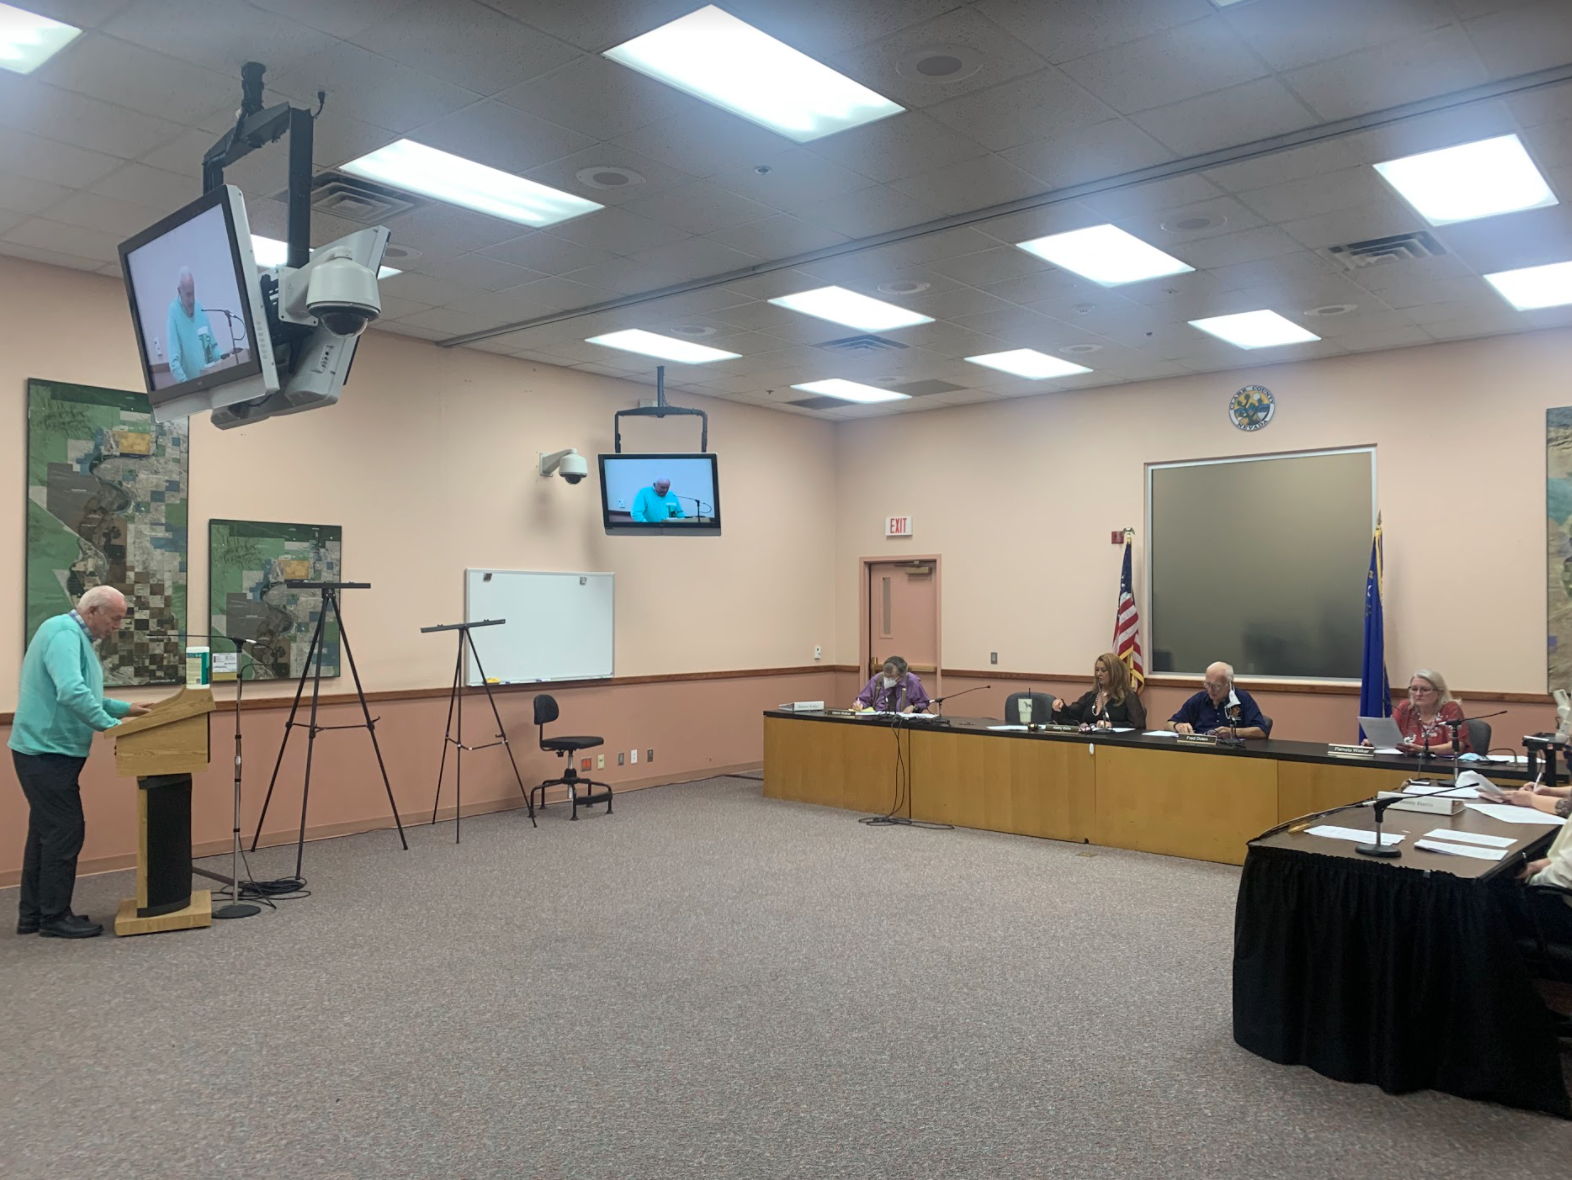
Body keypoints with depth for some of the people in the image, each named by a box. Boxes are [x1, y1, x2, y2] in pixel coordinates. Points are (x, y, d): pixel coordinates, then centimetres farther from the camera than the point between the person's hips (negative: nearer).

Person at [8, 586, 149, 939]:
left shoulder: (76, 636, 15)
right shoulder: (63, 632, -18)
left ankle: (32, 914, 22)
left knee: (46, 830, 15)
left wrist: (124, 708, 16)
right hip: (47, 751, -11)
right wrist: (111, 726, -26)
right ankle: (55, 916, 3)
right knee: (65, 831, -5)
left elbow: (81, 693, 24)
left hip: (47, 751, 11)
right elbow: (72, 693, -31)